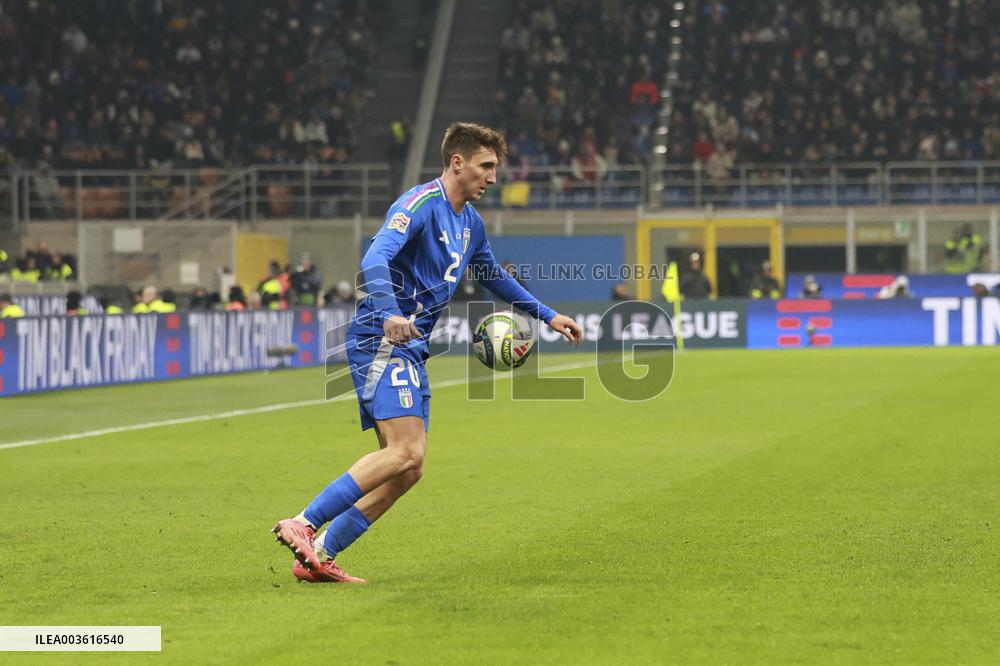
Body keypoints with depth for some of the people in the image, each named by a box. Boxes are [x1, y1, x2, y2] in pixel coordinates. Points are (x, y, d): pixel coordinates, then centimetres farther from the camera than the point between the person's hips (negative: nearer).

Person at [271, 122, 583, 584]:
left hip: (410, 348, 10)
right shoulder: (421, 204, -11)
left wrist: (547, 315, 37)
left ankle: (319, 557, 3)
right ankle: (302, 524, -23)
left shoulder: (470, 222, 18)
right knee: (406, 453, -23)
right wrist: (390, 313, -43)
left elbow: (494, 277, 36)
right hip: (381, 341, -10)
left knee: (407, 470, 2)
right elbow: (374, 260, -26)